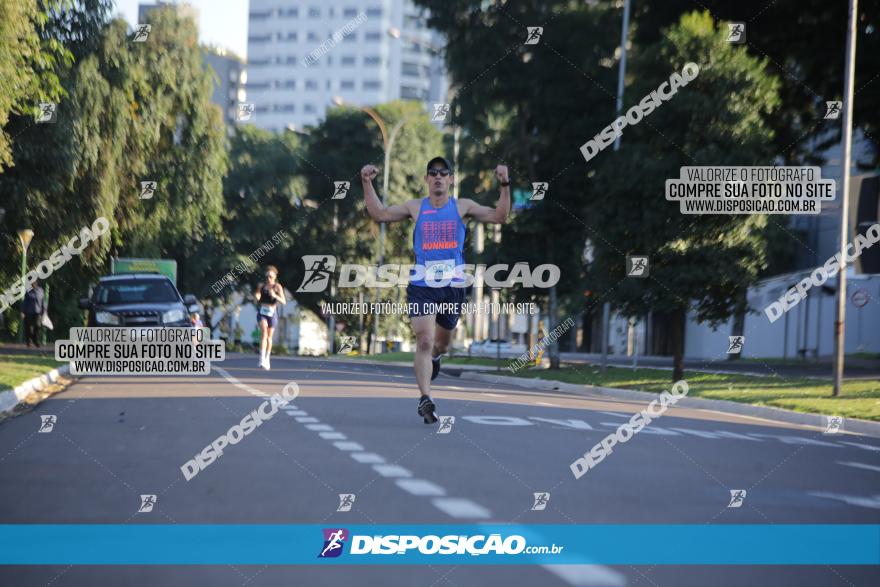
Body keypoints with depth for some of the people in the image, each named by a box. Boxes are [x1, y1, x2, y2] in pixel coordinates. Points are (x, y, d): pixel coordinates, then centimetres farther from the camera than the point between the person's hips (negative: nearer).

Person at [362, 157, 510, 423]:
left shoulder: (462, 207, 6)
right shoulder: (416, 208, 7)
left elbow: (499, 216, -1)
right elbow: (379, 214, 4)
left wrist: (505, 186, -12)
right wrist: (367, 184, -5)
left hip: (453, 286, 2)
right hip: (422, 286, -2)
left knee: (442, 340, 19)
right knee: (424, 341, -16)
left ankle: (435, 356, 56)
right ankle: (425, 399, -19)